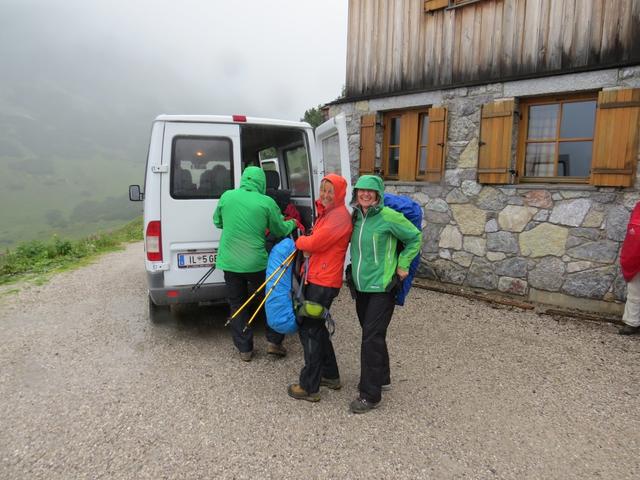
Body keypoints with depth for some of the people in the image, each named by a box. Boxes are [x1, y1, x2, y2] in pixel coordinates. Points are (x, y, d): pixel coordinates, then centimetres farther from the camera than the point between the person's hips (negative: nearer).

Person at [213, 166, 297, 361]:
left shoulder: (226, 196, -2)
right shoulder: (267, 202, -9)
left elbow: (217, 222, 13)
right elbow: (281, 230, 3)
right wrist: (292, 223, 24)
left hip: (230, 261, 2)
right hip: (256, 262, -2)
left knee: (237, 305, 14)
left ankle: (245, 349, 22)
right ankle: (273, 342, 21)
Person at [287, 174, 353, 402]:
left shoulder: (339, 216, -15)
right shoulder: (327, 213, 17)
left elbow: (314, 243, -18)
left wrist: (299, 242, 1)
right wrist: (305, 243, 1)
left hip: (323, 282, -10)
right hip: (316, 278, 10)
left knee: (309, 329, -3)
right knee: (316, 327, 19)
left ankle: (309, 387, 9)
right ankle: (331, 375, 33)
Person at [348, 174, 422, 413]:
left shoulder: (388, 216, -13)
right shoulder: (356, 216, 5)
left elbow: (415, 237, -3)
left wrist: (403, 265, -6)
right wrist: (354, 270, 10)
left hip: (382, 287, -7)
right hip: (361, 286, 7)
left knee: (371, 339, -6)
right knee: (373, 335, 18)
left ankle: (370, 394, 6)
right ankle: (382, 378, 37)